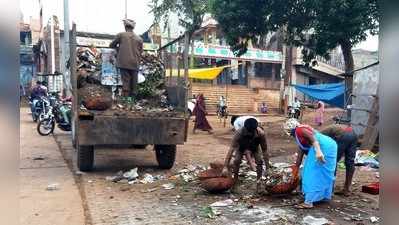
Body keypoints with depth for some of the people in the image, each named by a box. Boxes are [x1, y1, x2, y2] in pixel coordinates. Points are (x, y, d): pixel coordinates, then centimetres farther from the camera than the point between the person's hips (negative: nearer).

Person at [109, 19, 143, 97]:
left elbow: (111, 45, 14)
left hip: (124, 63, -2)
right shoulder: (139, 39, 9)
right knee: (133, 83, 6)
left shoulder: (121, 35, 3)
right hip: (135, 64, 2)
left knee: (125, 83, -3)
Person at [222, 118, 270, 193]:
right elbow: (231, 149, -44)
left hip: (254, 147, 1)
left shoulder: (261, 133, -38)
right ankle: (234, 183, -2)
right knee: (236, 161, -19)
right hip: (241, 147, -1)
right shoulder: (239, 133, -42)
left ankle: (258, 184, -2)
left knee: (259, 161, -18)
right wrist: (225, 167, -48)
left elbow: (264, 150, -26)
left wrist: (267, 166, -25)